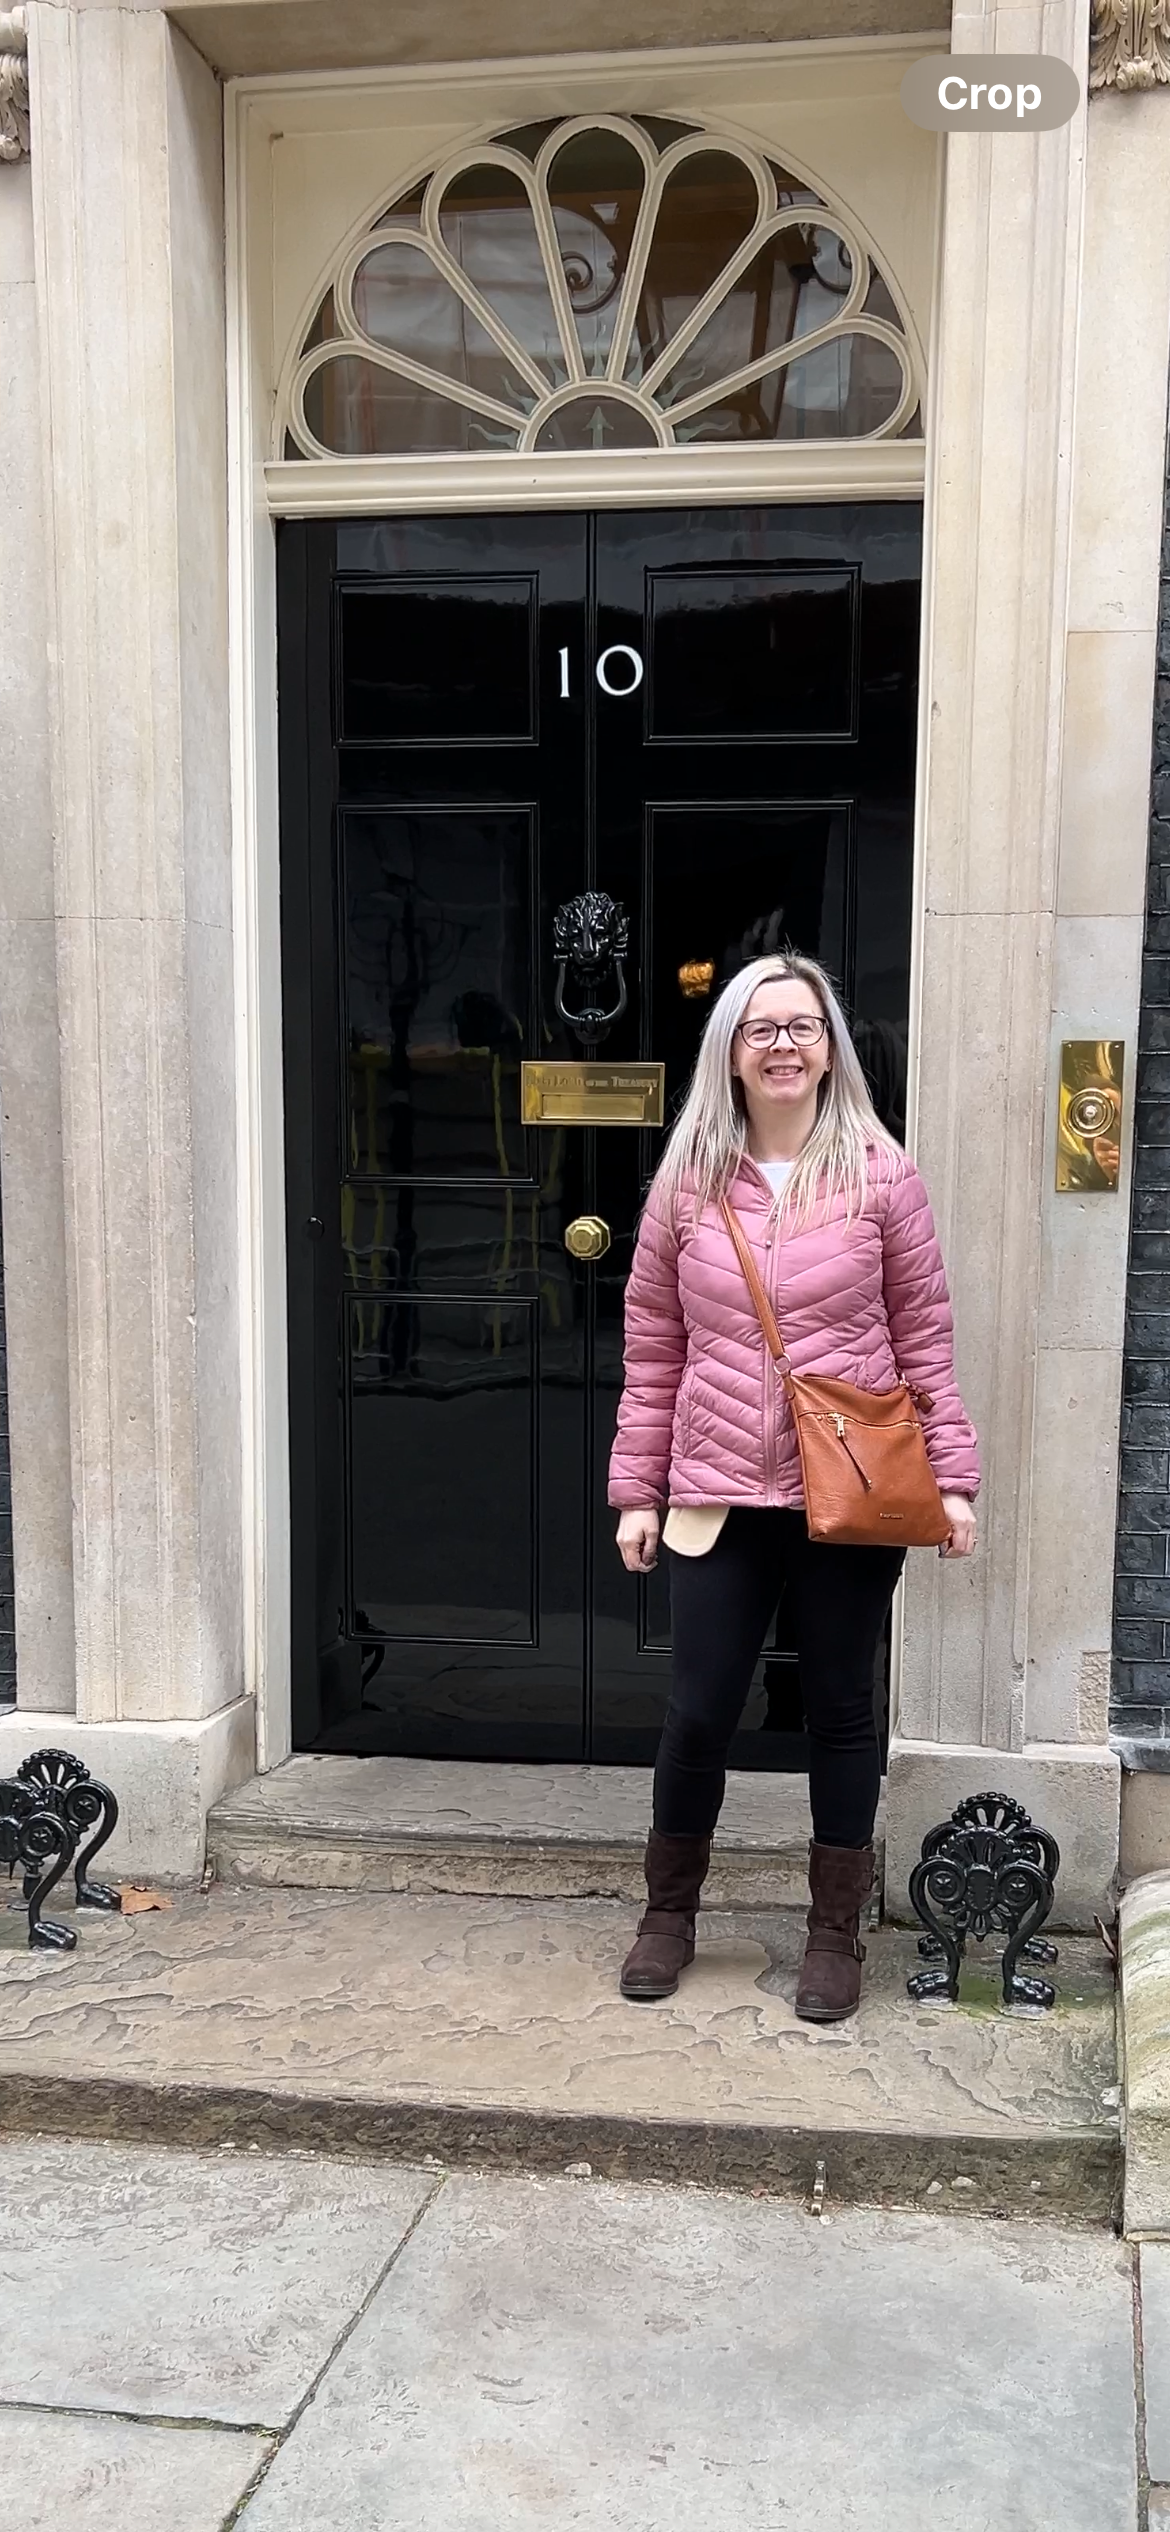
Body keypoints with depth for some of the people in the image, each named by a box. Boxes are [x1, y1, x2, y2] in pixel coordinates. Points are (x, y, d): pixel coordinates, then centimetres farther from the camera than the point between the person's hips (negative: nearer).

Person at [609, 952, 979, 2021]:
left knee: (841, 1711, 11)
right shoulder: (687, 1181, 2)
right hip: (720, 1493, 1)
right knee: (698, 1711, 8)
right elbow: (652, 1351, 5)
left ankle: (837, 1934, 27)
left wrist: (953, 1475, -5)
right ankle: (669, 1912, 30)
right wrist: (637, 1489, 3)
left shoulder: (880, 1173, -2)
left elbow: (926, 1338, 0)